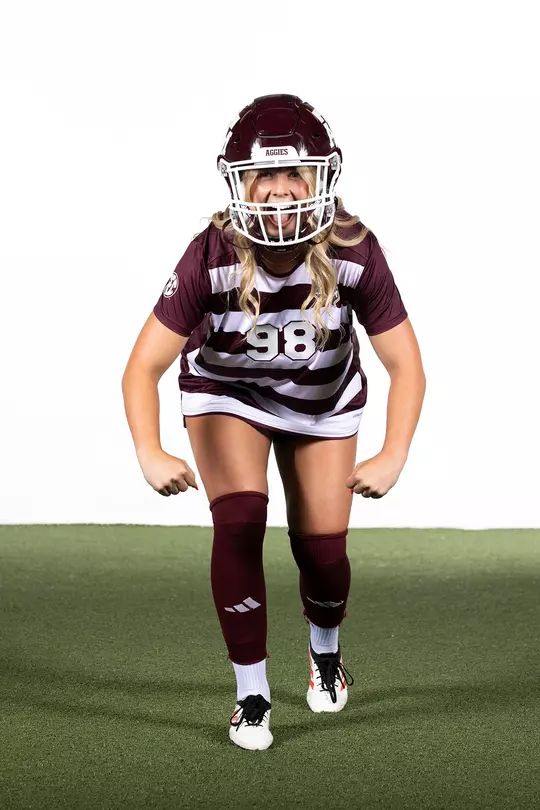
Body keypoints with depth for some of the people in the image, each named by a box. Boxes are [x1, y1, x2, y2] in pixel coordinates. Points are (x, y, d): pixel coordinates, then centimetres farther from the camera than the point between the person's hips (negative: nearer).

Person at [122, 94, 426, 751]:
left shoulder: (353, 252, -31)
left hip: (323, 399, 1)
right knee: (239, 523, -22)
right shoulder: (213, 256, -33)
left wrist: (393, 456, -36)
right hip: (226, 392, -1)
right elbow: (144, 366, -30)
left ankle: (325, 653, 37)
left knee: (322, 550, 1)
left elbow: (405, 364, -23)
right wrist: (150, 455, -45)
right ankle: (251, 696, -4)